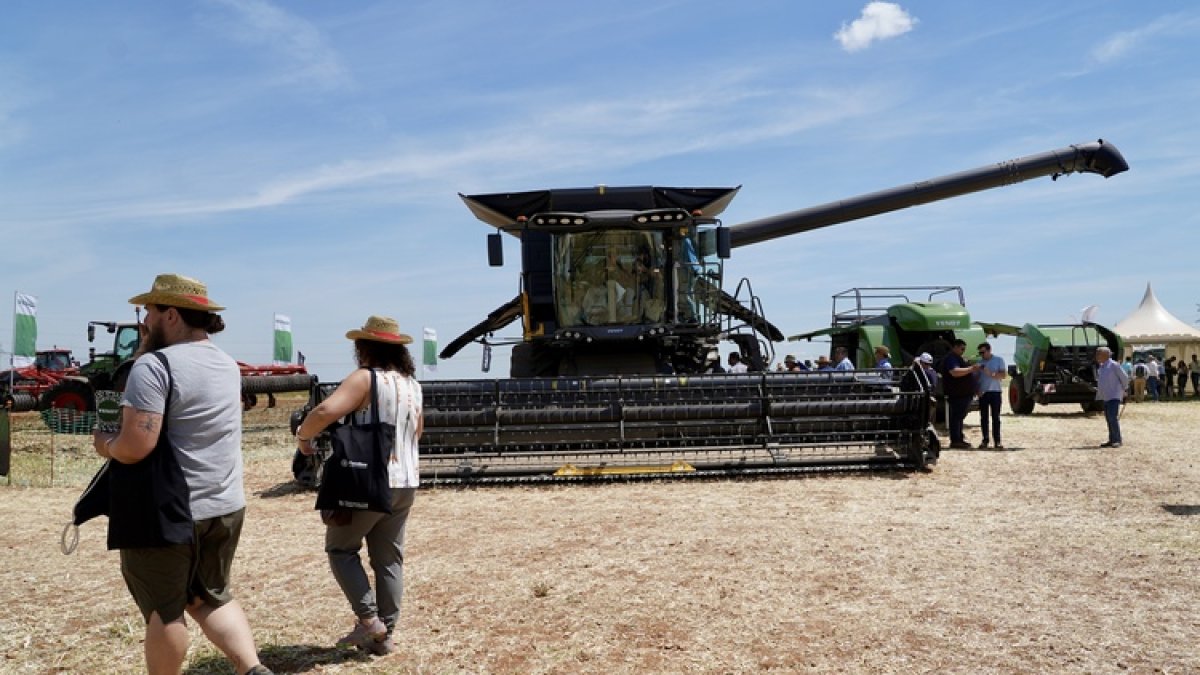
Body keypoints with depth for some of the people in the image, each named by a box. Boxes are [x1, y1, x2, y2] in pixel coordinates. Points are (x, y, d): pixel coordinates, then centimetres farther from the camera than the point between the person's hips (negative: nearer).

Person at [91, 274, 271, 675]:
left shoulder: (154, 366, -17)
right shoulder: (229, 366, 8)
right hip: (226, 506, 7)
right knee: (211, 597, 19)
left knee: (164, 610, 9)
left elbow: (136, 447, -25)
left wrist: (105, 445, -2)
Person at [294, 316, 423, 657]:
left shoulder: (366, 378, -14)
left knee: (341, 548, 12)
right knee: (389, 558, 13)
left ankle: (369, 620, 5)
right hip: (406, 483, 7)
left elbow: (326, 411, -27)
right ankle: (385, 634, 18)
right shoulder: (413, 384, 9)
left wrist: (303, 435, -10)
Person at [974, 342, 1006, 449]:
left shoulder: (999, 360, 3)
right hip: (983, 393, 2)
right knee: (984, 418, 3)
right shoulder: (979, 362, 9)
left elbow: (1004, 375, -5)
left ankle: (997, 441, 0)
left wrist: (991, 373, -19)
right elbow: (976, 378, 10)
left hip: (995, 391, -2)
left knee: (996, 417, -1)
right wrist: (977, 390, -4)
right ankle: (985, 440, 8)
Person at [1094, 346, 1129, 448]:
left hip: (1114, 396, -8)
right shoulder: (1101, 366, 14)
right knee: (1108, 419, 9)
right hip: (1106, 397, 8)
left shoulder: (1113, 365, -10)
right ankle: (1112, 440, 14)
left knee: (1113, 418, -13)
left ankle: (1117, 440, -9)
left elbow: (1124, 378, -5)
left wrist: (1123, 390, 7)